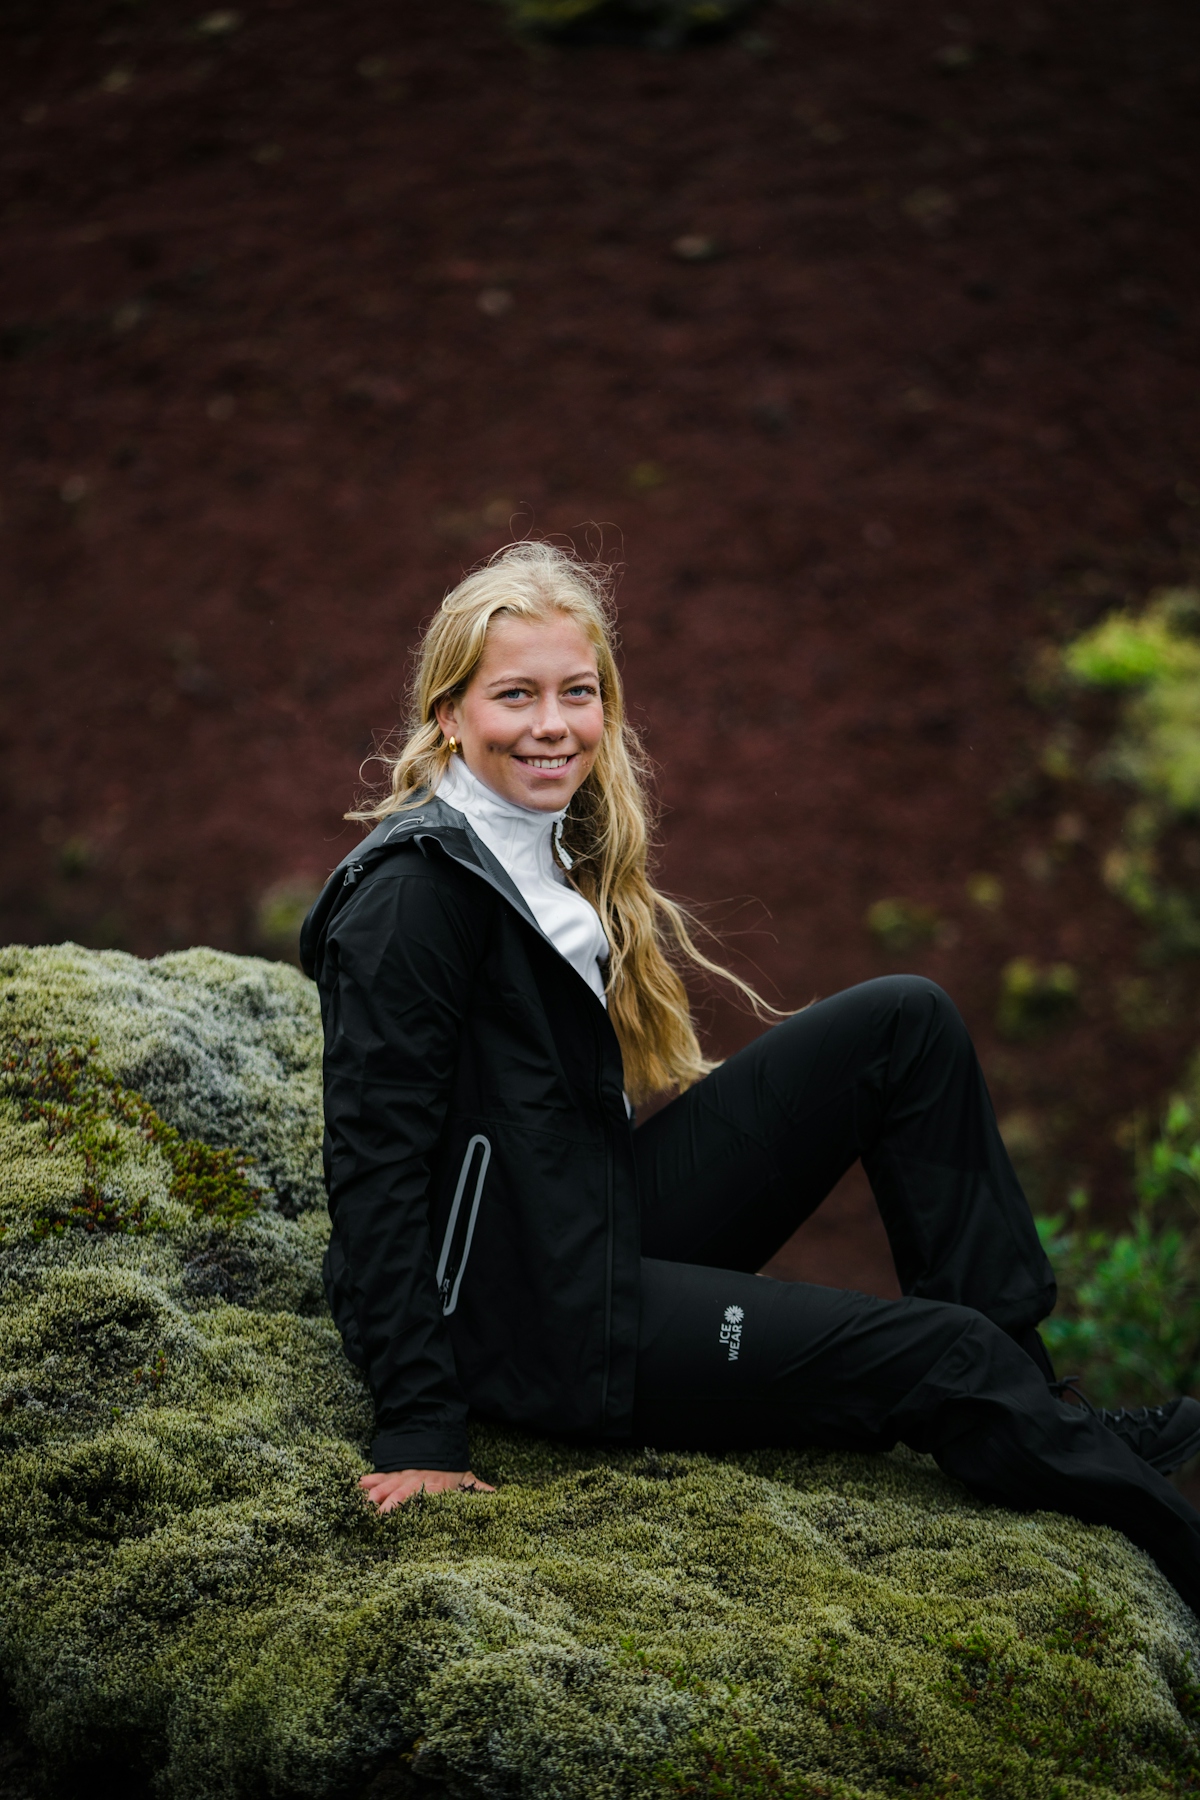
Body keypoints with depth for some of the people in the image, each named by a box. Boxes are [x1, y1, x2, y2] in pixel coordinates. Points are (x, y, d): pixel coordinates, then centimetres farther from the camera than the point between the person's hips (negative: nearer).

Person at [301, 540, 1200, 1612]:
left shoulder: (550, 842, 10)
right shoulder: (415, 890, -19)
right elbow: (377, 1161, -21)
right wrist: (420, 1432, -22)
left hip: (613, 1232, 9)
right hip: (533, 1316, -9)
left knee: (907, 1023, -1)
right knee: (941, 1359, -13)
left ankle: (1029, 1388, 0)